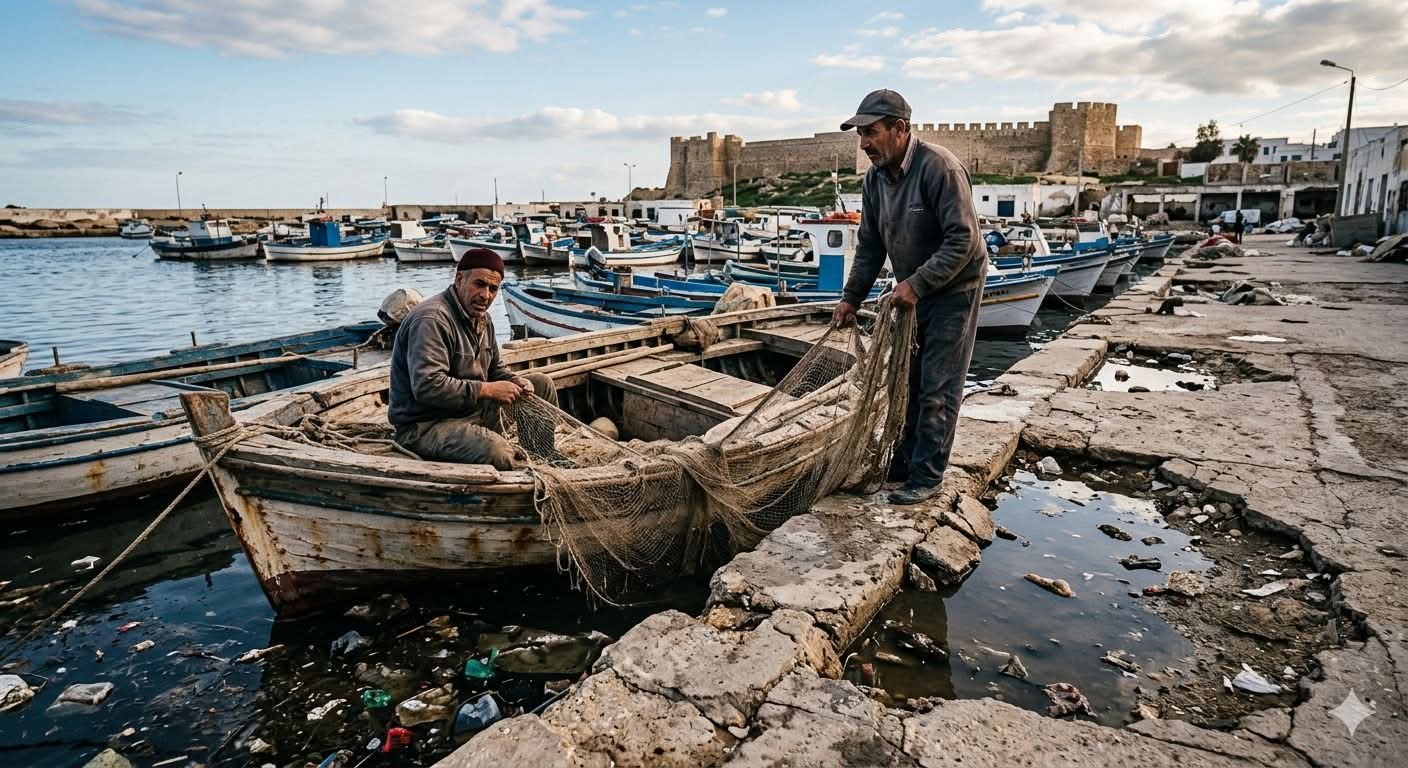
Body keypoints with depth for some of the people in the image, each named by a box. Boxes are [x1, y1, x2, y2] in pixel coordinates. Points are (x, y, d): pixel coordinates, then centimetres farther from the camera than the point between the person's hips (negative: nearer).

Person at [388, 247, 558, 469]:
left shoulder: (482, 318, 12)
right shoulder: (432, 319, -22)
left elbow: (494, 368, 23)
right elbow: (427, 386, -31)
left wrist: (516, 382, -1)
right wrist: (488, 390, -25)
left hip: (475, 408, 10)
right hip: (425, 425, -10)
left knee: (542, 384, 12)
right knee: (496, 452, -37)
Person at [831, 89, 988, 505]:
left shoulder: (939, 167, -24)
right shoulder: (875, 178, 0)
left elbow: (963, 240, -25)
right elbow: (870, 245, 9)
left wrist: (917, 284, -26)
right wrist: (850, 297, 7)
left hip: (953, 289, -7)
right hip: (912, 290, 8)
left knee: (937, 389, -4)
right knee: (907, 381, 14)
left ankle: (926, 477, 5)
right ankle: (904, 462, 26)